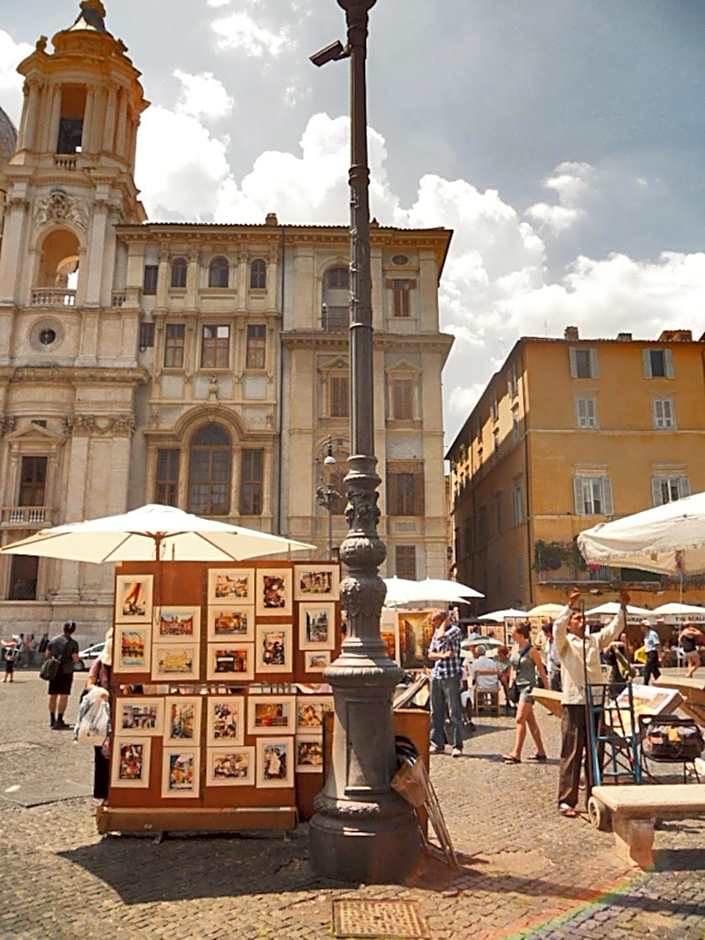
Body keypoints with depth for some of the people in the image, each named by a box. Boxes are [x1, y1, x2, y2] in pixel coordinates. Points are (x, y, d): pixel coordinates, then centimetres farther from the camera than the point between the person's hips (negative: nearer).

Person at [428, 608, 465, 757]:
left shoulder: (455, 630, -4)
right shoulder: (436, 633, 17)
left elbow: (441, 636, -24)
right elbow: (430, 654, 12)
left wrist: (444, 623, -6)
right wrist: (442, 655, -7)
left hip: (451, 675, -7)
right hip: (436, 675, 7)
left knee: (455, 712, -3)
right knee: (436, 712, 9)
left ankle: (457, 746, 3)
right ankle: (437, 744, 18)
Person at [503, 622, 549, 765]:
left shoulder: (532, 650, -12)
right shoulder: (514, 648, 8)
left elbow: (541, 670, -7)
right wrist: (512, 678, 11)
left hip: (529, 686, -8)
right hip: (518, 686, 8)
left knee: (520, 719, -11)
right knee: (530, 720, 12)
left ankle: (516, 754, -10)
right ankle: (541, 752, 20)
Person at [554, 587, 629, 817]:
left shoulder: (595, 640, 16)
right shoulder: (565, 643, 1)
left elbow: (615, 628, 10)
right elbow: (557, 627, -19)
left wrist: (623, 607, -2)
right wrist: (570, 605, -29)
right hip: (574, 703, -5)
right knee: (571, 754, -4)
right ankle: (566, 801, 0)